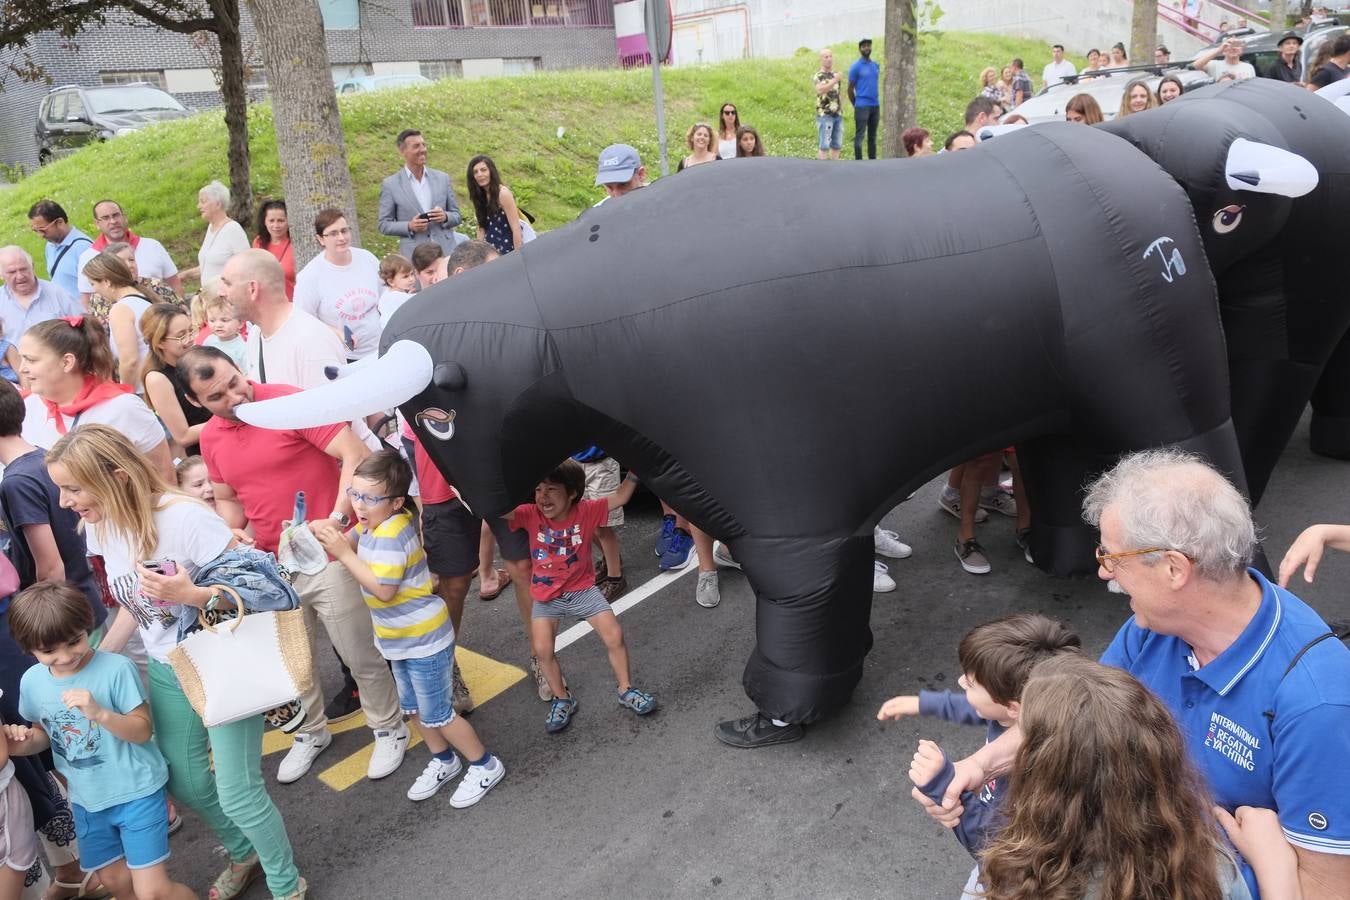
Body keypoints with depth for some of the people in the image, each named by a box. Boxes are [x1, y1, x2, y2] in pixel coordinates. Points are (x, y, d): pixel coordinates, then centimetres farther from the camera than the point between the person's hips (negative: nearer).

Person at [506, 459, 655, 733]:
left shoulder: (586, 511, -15)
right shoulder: (530, 514, -16)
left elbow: (620, 497, -15)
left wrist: (634, 469, -27)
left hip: (582, 589, 0)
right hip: (546, 596, 0)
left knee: (614, 636, -5)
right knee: (542, 649, -11)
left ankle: (626, 690, 20)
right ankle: (562, 699, 15)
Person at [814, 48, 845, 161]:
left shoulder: (835, 74, 14)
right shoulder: (819, 76, -7)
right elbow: (820, 90, -28)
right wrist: (834, 81, -35)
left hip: (838, 115, 7)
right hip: (824, 114, -7)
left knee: (836, 145, 6)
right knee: (824, 145, -8)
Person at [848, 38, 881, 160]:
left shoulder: (876, 66, 14)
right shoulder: (856, 66, -3)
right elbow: (850, 89, -1)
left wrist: (877, 102, 15)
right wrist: (856, 105, 2)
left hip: (876, 105, 6)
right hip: (862, 106, -6)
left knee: (873, 136, 9)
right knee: (859, 136, -5)